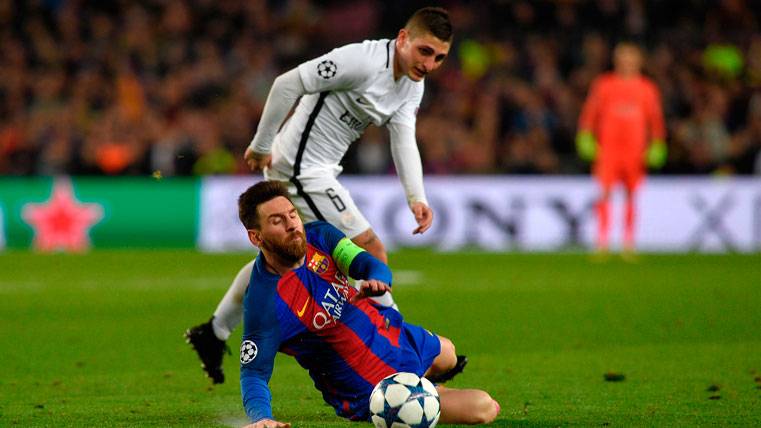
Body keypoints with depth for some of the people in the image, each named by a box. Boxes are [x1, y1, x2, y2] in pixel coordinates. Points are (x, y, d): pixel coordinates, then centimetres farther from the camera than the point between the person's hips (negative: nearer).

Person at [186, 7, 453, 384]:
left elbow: (404, 142, -4)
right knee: (370, 252, -10)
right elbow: (287, 84, -23)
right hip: (303, 168, -10)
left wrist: (416, 197, -19)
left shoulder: (412, 86, 4)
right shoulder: (363, 62, -24)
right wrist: (262, 145, -18)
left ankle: (213, 334, 37)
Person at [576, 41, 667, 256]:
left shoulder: (647, 88, 7)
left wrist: (657, 146, 5)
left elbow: (655, 118, 11)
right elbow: (590, 111, 6)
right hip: (608, 148, -1)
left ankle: (628, 246, 12)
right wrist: (586, 137, -2)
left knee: (632, 196, 3)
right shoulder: (604, 84, 4)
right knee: (605, 192, -11)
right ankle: (602, 244, -10)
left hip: (635, 150, 1)